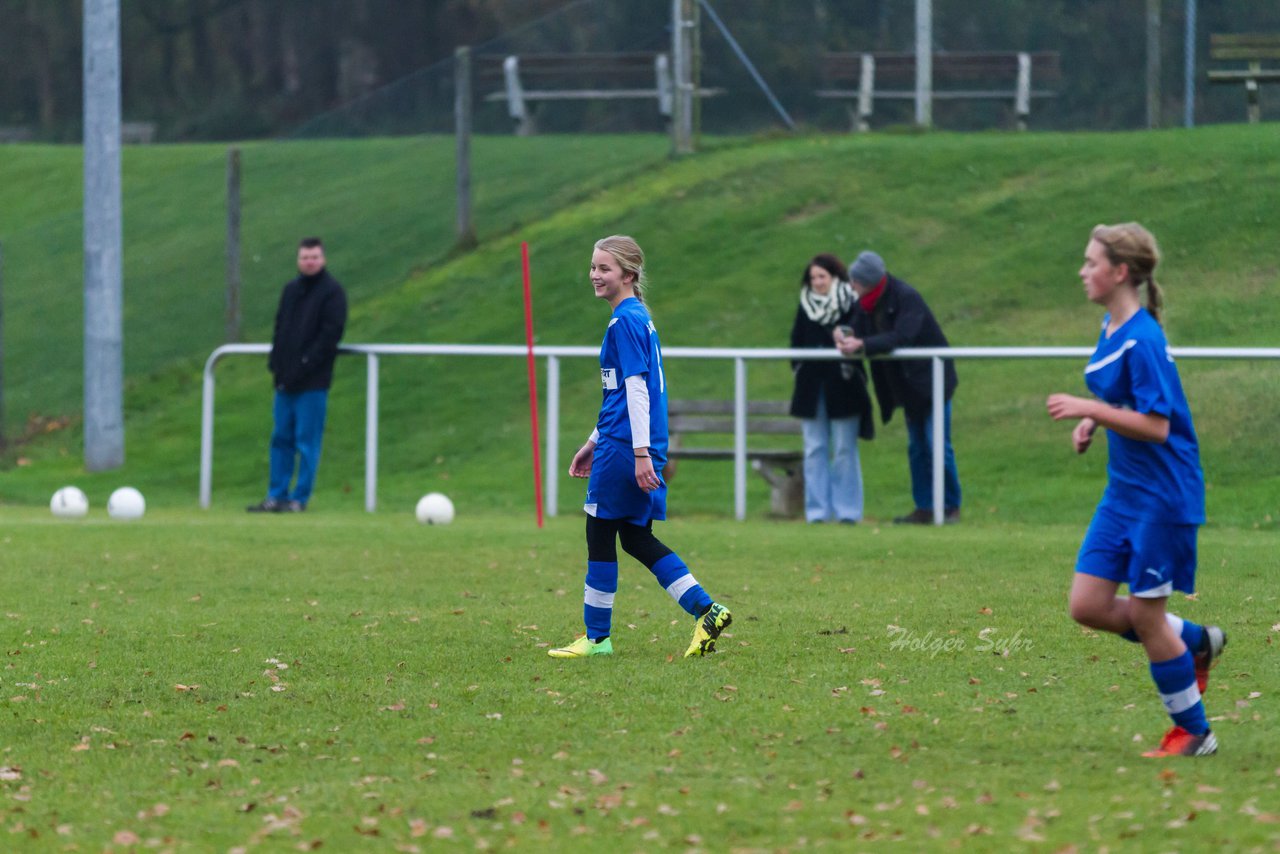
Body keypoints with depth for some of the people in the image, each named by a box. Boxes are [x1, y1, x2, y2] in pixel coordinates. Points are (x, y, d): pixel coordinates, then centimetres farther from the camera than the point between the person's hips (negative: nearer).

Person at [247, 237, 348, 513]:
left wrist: (303, 366, -16)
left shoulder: (332, 292, -5)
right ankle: (276, 496, 13)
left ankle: (299, 499, 0)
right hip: (286, 381, 7)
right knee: (281, 439, 8)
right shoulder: (291, 290, 16)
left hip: (312, 383, -7)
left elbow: (330, 335, -12)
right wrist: (276, 362, 4)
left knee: (306, 441, -4)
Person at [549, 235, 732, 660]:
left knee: (600, 537, 1)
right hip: (630, 444, 9)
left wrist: (640, 453, -23)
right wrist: (594, 442, 28)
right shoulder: (638, 318, 16)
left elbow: (635, 389, -19)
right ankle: (707, 612, 6)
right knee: (636, 538, 12)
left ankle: (596, 637, 8)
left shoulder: (625, 321, -13)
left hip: (623, 448, -9)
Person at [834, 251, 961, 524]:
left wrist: (861, 345, -37)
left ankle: (951, 508, 1)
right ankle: (924, 509, 15)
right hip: (908, 384, 8)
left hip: (931, 378, -8)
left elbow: (901, 337, -33)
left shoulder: (907, 298, -23)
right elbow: (856, 325, 4)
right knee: (916, 448, 10)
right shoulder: (867, 302, -1)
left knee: (937, 445, -7)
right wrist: (843, 333, -21)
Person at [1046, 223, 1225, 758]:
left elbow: (1156, 426, -25)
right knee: (1088, 606, 5)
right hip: (1123, 493, 9)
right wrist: (1090, 423, 7)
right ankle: (1196, 642, 24)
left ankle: (1194, 733, 14)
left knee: (1146, 615, -1)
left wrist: (1089, 410, -27)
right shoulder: (1110, 330, 8)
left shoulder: (1142, 340, -21)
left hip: (1163, 495, -9)